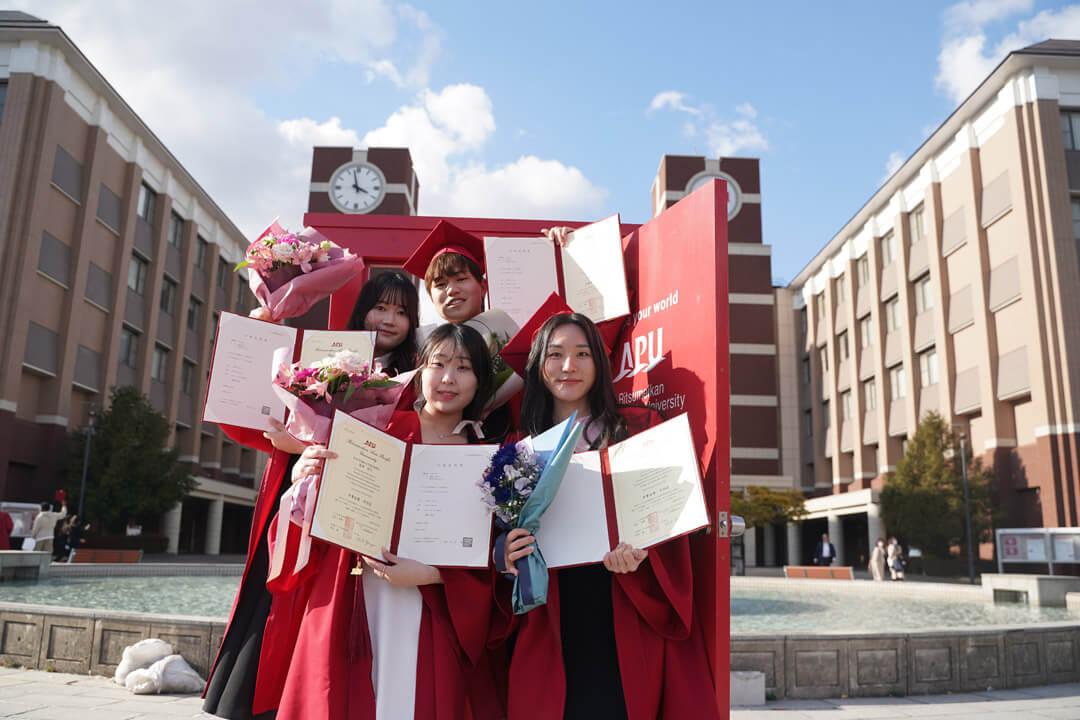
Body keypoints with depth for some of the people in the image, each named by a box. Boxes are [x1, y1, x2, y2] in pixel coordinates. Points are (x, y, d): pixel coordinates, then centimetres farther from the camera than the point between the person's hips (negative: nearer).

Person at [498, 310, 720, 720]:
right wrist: (506, 557, -10)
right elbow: (501, 537, 12)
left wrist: (639, 551, -18)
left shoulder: (639, 428, 7)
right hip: (550, 627, 1)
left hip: (627, 626, -1)